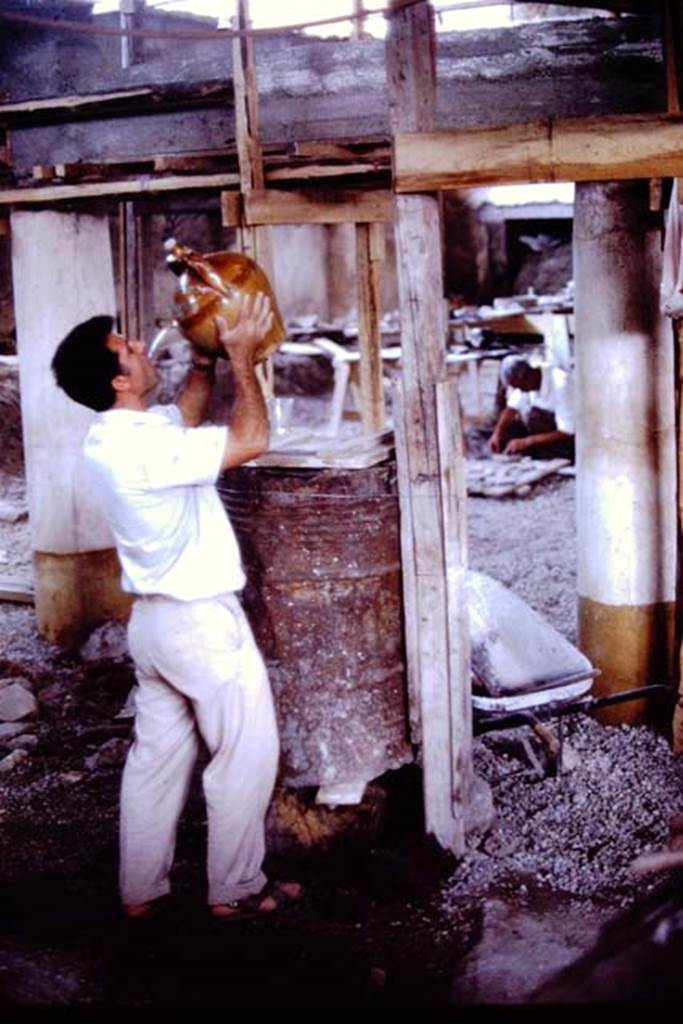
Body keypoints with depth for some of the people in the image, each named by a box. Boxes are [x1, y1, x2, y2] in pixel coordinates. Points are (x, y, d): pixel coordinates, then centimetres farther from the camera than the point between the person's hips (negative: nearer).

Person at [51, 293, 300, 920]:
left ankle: (141, 889, 26)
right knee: (248, 753, 5)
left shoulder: (111, 437, 4)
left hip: (154, 618, 9)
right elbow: (251, 439, -25)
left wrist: (206, 356, 9)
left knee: (158, 755, 16)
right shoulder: (143, 448, -25)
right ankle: (236, 890, 16)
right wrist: (242, 356, -16)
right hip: (202, 621, -9)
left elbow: (187, 414, 21)